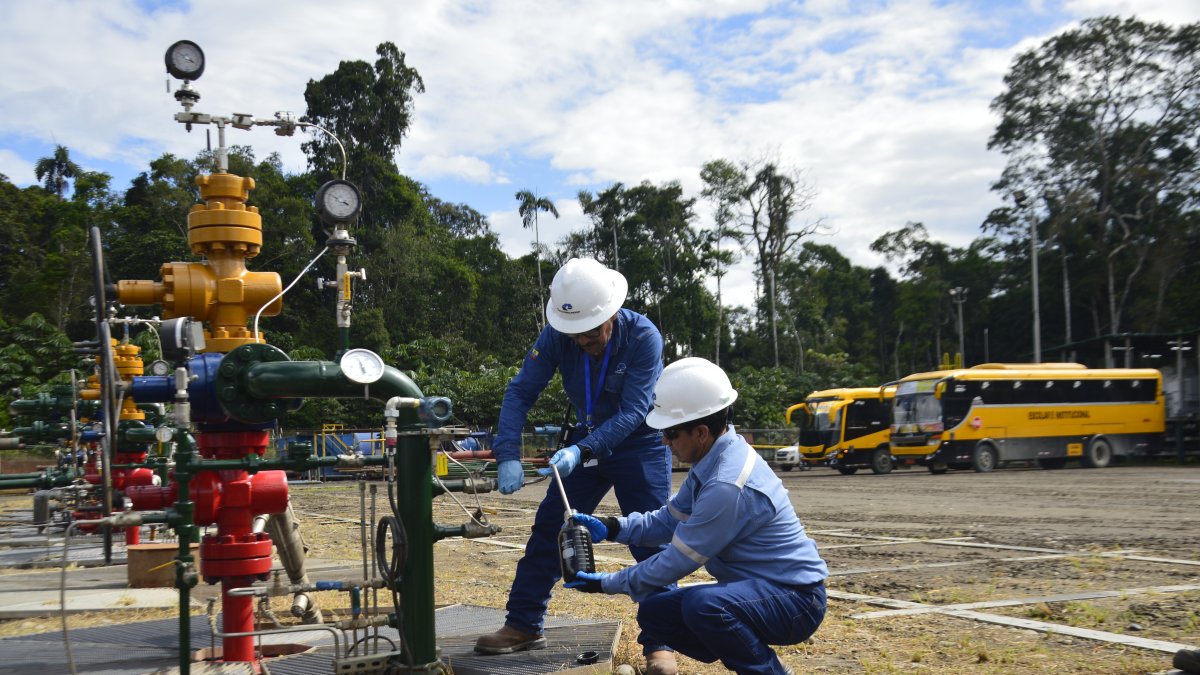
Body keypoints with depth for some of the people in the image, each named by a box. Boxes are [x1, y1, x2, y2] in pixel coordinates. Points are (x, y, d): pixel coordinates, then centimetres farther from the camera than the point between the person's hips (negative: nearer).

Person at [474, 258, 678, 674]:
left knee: (650, 542, -8)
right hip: (587, 442, 4)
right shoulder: (557, 335, -17)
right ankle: (523, 625, 12)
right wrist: (509, 455, -29)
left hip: (640, 443, -4)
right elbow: (521, 391, -16)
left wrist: (581, 451, -41)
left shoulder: (643, 337, -27)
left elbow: (632, 413, -29)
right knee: (547, 530, 1)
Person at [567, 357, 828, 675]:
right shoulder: (713, 460, 1)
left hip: (795, 599, -9)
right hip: (754, 589, 10)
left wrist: (607, 584, -7)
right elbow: (669, 520, 13)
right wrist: (610, 528, -1)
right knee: (653, 612, 4)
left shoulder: (727, 487, -29)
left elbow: (676, 562, -20)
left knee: (702, 605, -35)